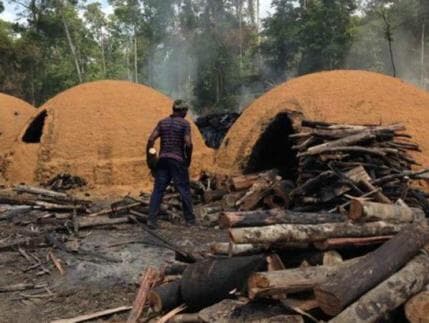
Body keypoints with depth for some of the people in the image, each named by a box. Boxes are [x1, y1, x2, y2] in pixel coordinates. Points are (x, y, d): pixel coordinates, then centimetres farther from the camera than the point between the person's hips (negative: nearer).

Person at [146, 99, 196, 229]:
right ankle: (190, 219, 15)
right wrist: (189, 159, 2)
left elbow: (151, 139, 2)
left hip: (163, 160, 4)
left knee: (158, 190, 4)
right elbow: (188, 144, -13)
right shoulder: (185, 124, -4)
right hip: (178, 160, -4)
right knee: (184, 190, 7)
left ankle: (152, 220, -1)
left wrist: (148, 157, 9)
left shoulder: (162, 122, 9)